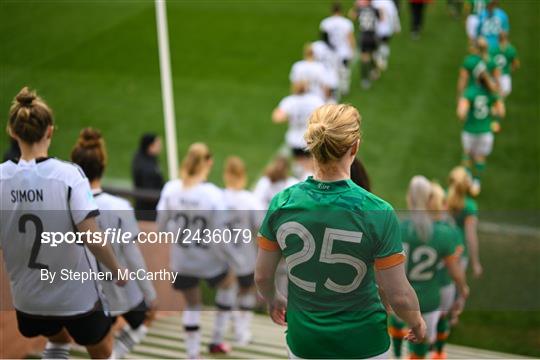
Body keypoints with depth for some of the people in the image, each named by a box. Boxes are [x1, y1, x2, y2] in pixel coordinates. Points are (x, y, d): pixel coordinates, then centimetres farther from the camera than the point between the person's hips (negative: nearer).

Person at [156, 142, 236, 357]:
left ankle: (193, 355, 26)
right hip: (210, 261, -2)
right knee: (227, 285, 30)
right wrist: (228, 258, -1)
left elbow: (162, 226, -5)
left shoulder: (170, 189, -15)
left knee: (192, 305, 23)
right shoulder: (214, 195, -24)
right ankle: (217, 341, 36)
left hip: (181, 261, 2)